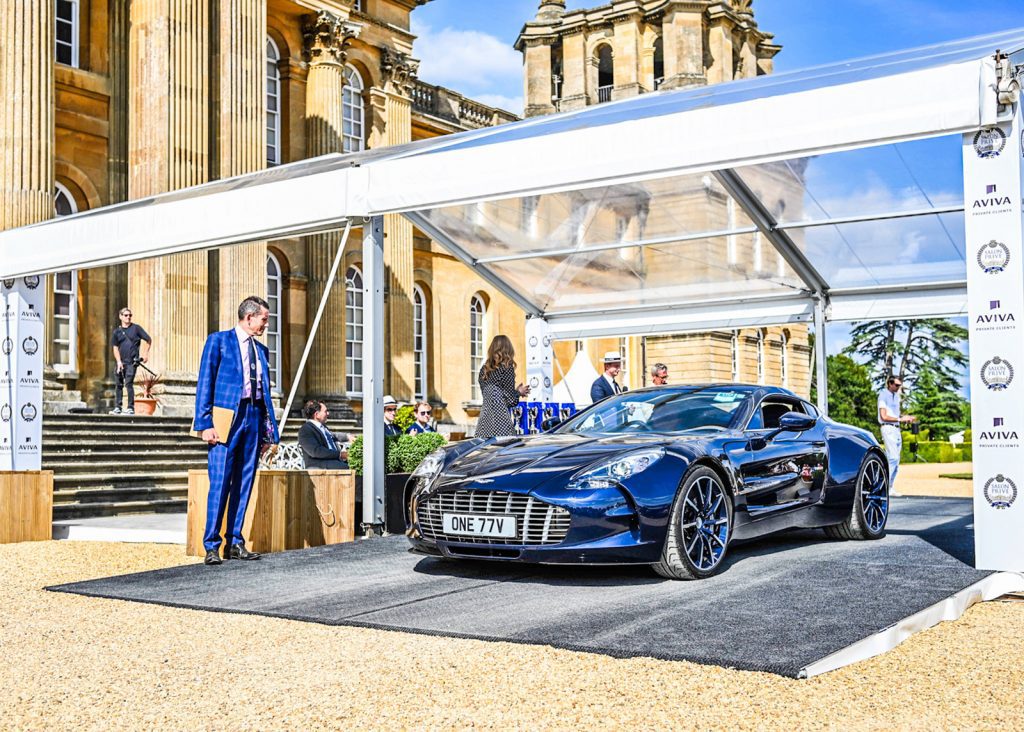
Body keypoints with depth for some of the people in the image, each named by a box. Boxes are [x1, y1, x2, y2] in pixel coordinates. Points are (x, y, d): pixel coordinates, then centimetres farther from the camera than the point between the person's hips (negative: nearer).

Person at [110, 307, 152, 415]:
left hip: (132, 361, -4)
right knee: (118, 384, 8)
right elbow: (115, 348, 7)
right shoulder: (117, 331, 9)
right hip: (120, 362, 4)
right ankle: (117, 407, 15)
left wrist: (145, 353, -1)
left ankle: (131, 408, -7)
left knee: (129, 383, -11)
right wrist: (118, 361, -5)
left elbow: (149, 340, 6)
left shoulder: (136, 328, 2)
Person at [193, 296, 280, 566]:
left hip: (253, 419, 6)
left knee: (243, 484, 6)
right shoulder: (219, 340, 3)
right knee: (220, 483, -8)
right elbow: (205, 383, -3)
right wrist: (205, 424, -12)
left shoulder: (261, 349, 19)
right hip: (227, 419, -6)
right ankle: (212, 546, -2)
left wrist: (270, 430, 13)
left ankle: (235, 543, 12)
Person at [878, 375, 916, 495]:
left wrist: (906, 418, 5)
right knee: (893, 458, -17)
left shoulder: (896, 396, 18)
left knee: (896, 459, 6)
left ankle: (890, 488, 9)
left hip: (897, 429, 9)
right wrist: (900, 419, -14)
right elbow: (884, 417, -13)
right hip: (888, 428, -9)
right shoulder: (883, 395, -7)